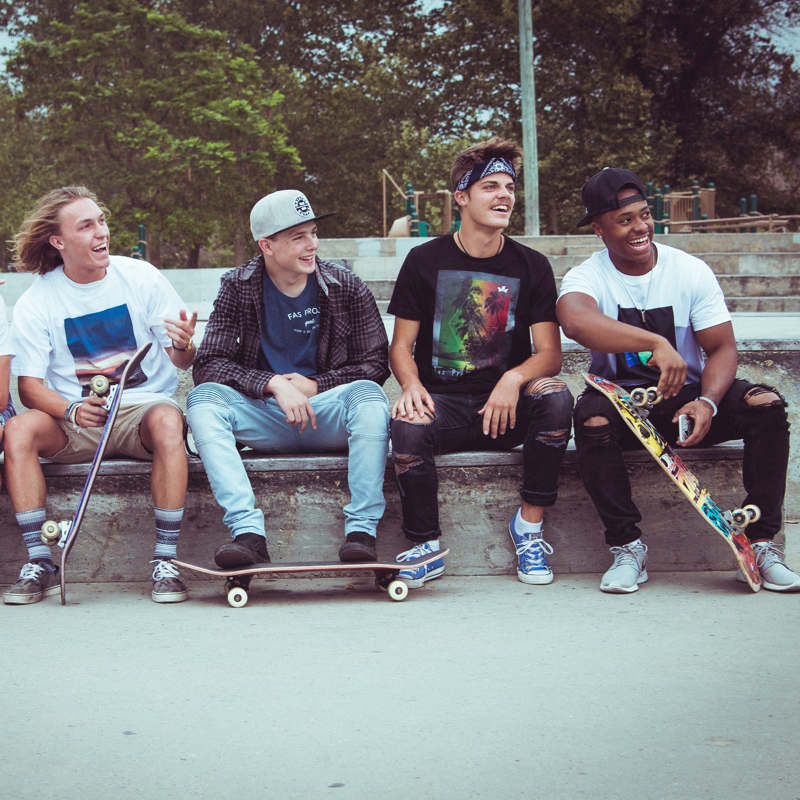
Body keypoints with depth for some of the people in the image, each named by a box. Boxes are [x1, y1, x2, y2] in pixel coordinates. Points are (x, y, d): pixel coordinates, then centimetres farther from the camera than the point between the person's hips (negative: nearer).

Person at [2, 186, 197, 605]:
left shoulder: (140, 277, 0)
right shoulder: (35, 302, -1)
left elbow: (183, 362, 1)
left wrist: (183, 346, -25)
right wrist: (71, 410, -25)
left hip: (142, 405, -1)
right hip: (76, 421, 1)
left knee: (167, 420, -36)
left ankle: (165, 561, -28)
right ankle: (40, 562, -21)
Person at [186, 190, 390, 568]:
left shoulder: (346, 288, 2)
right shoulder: (238, 287, 1)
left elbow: (375, 364, 1)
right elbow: (209, 365, -7)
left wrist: (311, 387, -12)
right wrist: (275, 385, -21)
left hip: (326, 416, -1)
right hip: (265, 422, 1)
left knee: (368, 394, -31)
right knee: (202, 399, -26)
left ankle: (362, 530, -32)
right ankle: (248, 533, -38)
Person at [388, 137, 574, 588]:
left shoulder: (531, 266, 6)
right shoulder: (425, 261, 4)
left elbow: (550, 354, 0)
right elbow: (401, 346, 5)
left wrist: (514, 379, -23)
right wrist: (411, 384, -18)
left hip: (507, 409, 1)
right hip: (442, 402, -1)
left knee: (555, 395, -30)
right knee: (407, 427, -34)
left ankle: (530, 524, -15)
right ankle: (427, 547, -14)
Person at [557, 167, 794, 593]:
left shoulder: (690, 271, -2)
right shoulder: (586, 277, -9)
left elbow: (722, 348, -4)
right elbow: (575, 321, -35)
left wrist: (707, 402, -26)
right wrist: (656, 343, -46)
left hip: (686, 398, 2)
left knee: (766, 405, -23)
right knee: (591, 416, -36)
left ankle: (761, 543, -16)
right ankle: (627, 545, -21)